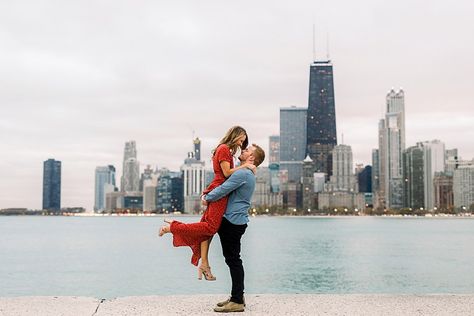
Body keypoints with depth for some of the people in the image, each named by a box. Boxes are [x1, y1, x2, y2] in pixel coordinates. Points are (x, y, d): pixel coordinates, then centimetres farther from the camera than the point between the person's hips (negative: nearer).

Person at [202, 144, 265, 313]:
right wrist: (208, 193, 13)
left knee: (233, 260, -6)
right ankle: (237, 297, 22)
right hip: (236, 220, 10)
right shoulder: (248, 174, 18)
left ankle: (237, 301, -2)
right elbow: (226, 187, 26)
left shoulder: (242, 173, -17)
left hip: (233, 221, -10)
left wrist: (207, 198, -2)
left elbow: (222, 190, -19)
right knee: (232, 259, 15)